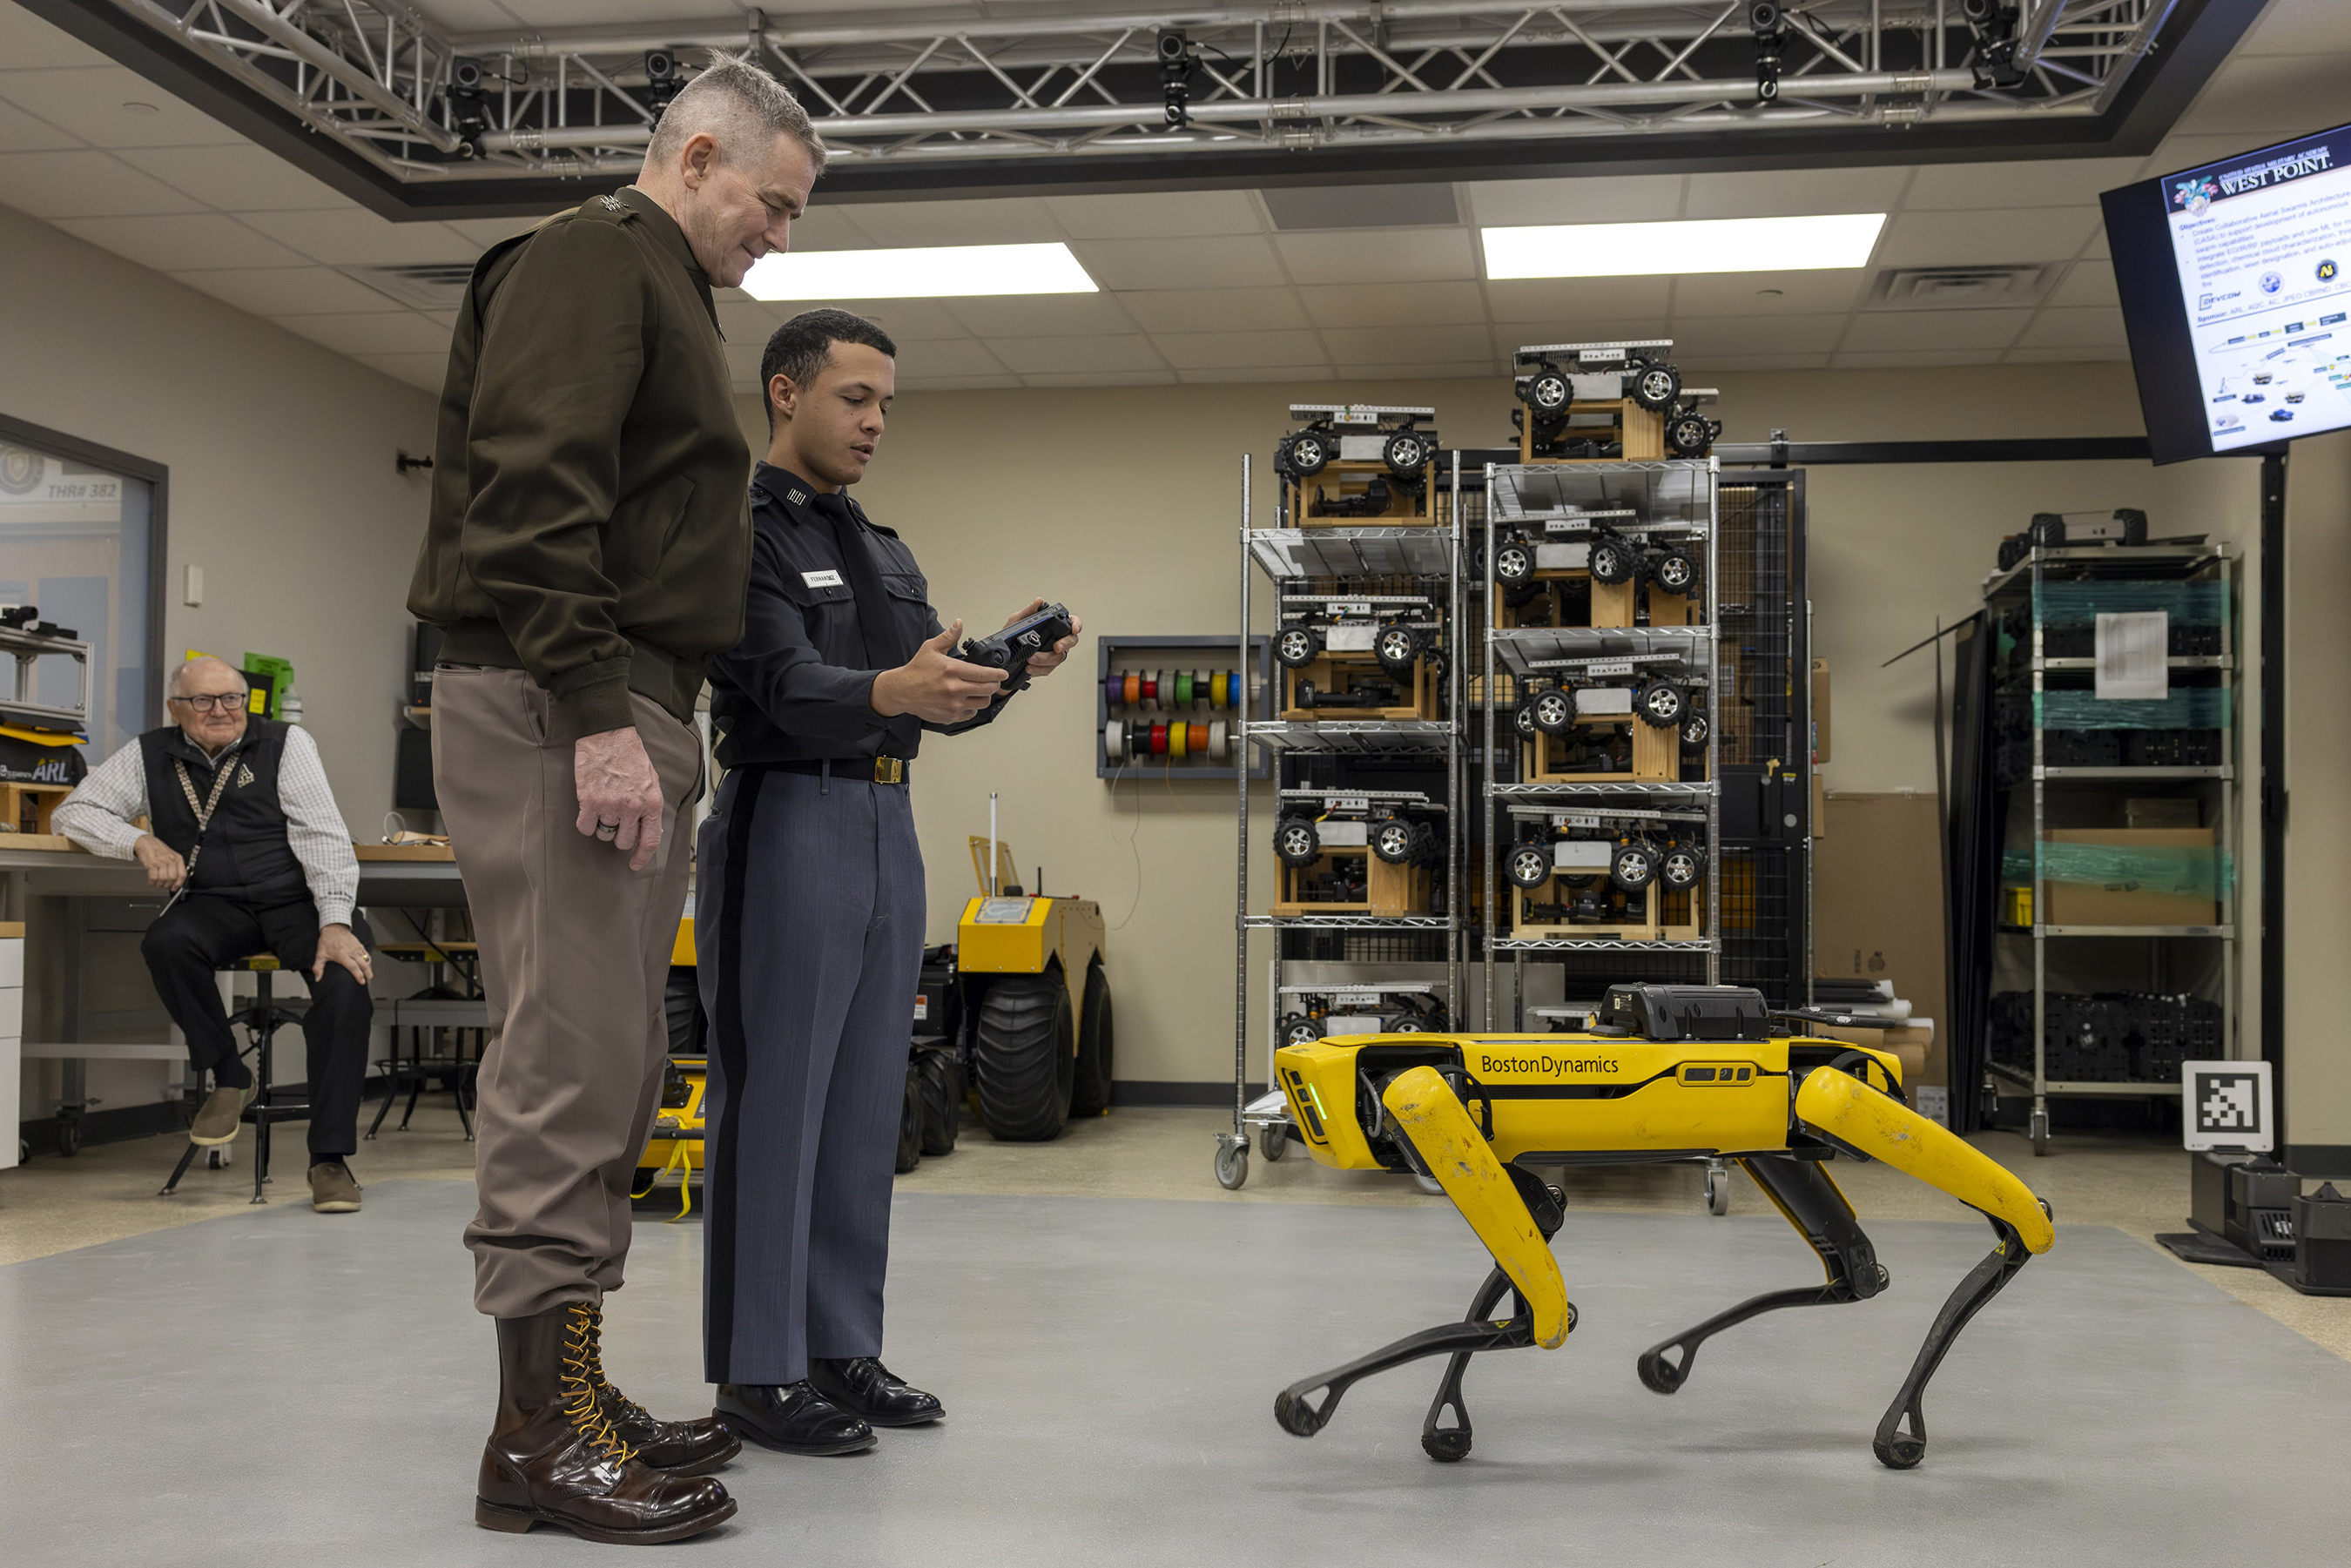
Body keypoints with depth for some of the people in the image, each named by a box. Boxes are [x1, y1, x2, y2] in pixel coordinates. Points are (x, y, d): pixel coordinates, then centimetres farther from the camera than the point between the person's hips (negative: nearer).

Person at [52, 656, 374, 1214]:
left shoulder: (286, 743, 1)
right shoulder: (149, 756, 9)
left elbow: (322, 834, -8)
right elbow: (73, 812, 11)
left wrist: (335, 922, -22)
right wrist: (141, 841, -9)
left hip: (296, 898, -2)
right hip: (213, 905, 2)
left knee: (346, 977, -30)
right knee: (165, 943, -33)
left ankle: (329, 1158, -24)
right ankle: (229, 1078, -9)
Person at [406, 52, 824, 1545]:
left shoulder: (662, 292, 26)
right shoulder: (588, 257, -5)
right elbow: (533, 492, -18)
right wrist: (595, 712, -24)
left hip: (627, 710, 10)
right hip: (555, 709, -10)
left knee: (611, 1070, 9)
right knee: (571, 1059, -10)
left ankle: (574, 1394, 16)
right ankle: (541, 1433, -5)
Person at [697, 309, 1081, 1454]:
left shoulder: (884, 553, 19)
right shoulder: (743, 533, -7)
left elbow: (940, 698, 13)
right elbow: (792, 692, -20)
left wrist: (998, 666, -9)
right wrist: (895, 691, -40)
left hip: (886, 826, 8)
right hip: (788, 824, -8)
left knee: (863, 1104, 10)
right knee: (772, 1101, -4)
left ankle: (842, 1352, 19)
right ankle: (756, 1370, 4)